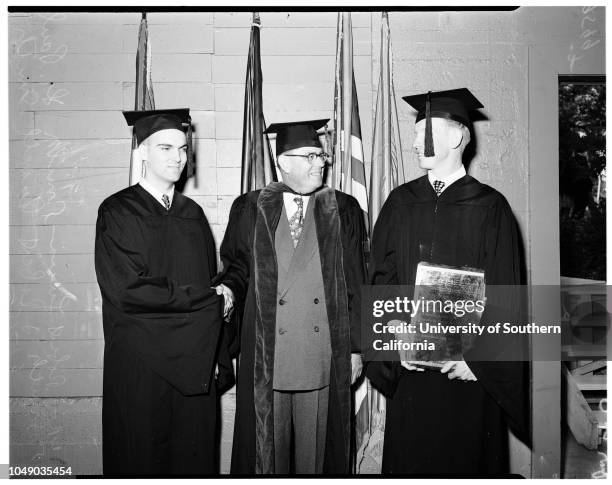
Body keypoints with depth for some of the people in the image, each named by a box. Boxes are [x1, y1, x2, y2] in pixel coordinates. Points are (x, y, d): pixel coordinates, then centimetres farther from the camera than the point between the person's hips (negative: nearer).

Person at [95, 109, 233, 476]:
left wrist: (221, 359, 5)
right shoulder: (118, 212, -6)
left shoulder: (193, 214, 9)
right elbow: (126, 289, -16)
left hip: (194, 363, 4)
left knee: (193, 457, 12)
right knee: (142, 460, 10)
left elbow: (212, 285, 8)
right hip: (139, 364, -4)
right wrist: (202, 298, -10)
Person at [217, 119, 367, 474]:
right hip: (266, 358, 0)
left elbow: (356, 284, 4)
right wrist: (228, 288, -11)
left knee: (317, 446, 11)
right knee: (266, 446, 10)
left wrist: (356, 347, 2)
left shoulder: (344, 210, 5)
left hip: (324, 360, 0)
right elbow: (237, 266, 12)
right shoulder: (250, 208, 5)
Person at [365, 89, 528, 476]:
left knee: (466, 456, 12)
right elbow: (382, 280, 3)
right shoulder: (401, 203, 4)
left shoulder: (490, 208, -5)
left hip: (468, 371, -2)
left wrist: (477, 360, -11)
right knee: (409, 458, 12)